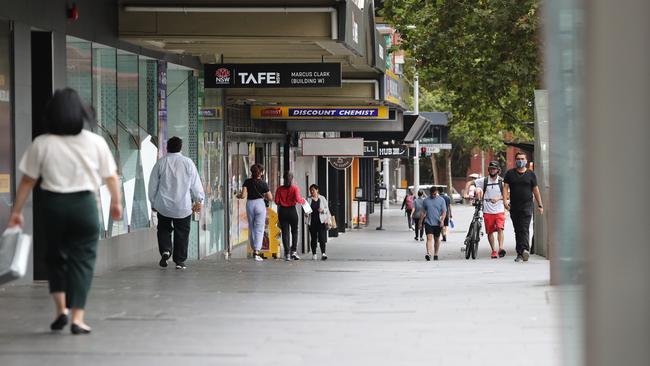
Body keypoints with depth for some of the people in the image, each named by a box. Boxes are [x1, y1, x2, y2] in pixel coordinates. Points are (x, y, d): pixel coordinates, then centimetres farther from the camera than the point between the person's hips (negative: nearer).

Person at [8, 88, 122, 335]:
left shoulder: (41, 144, -4)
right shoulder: (95, 142, -2)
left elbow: (28, 180, -1)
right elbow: (111, 177, 6)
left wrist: (16, 211, 8)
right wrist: (116, 202, 23)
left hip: (52, 204, 1)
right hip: (83, 204, -1)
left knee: (55, 256, 19)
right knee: (82, 259, 4)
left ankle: (61, 309, 11)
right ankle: (77, 318, -2)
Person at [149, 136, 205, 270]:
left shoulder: (160, 163, -2)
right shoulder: (188, 163, -2)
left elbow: (153, 185, 4)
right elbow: (196, 184, 5)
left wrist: (153, 202, 16)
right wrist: (199, 200, 17)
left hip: (163, 205, 0)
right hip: (183, 206, 0)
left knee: (164, 229, 14)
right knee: (182, 233, 8)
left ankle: (165, 250, -10)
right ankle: (180, 261, 8)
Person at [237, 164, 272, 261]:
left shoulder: (247, 182, -2)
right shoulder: (263, 184, -5)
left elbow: (243, 195, -8)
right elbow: (270, 198, -2)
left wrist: (238, 196, 13)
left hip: (249, 204, 3)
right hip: (260, 204, -3)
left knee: (251, 228, 16)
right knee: (259, 229, -2)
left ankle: (254, 250, 23)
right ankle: (257, 252, -11)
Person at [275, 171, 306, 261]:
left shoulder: (280, 189, 0)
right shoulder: (295, 188, -5)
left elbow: (276, 201, -3)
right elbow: (297, 199, -16)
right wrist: (303, 201, 4)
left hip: (282, 211, 2)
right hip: (292, 211, -2)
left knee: (285, 232, 4)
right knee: (294, 231, 11)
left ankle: (287, 253, 0)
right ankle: (294, 251, -2)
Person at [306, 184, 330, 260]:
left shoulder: (322, 198, 8)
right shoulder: (308, 199, 6)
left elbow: (327, 208, 12)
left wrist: (323, 210, -9)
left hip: (321, 220, -1)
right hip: (312, 221, 1)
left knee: (322, 237, -11)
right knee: (313, 238, 5)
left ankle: (323, 253, -14)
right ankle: (314, 254, 12)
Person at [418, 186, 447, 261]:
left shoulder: (441, 200, 2)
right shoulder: (426, 200, 7)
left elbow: (444, 212, -2)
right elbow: (424, 212, 14)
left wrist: (442, 220, -18)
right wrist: (420, 222, 14)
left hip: (437, 223, 0)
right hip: (428, 222, 0)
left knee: (437, 239, 10)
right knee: (429, 238, -15)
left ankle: (436, 255, 22)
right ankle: (428, 254, -27)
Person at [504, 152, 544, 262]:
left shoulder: (531, 174, 8)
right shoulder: (510, 173, 9)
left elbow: (535, 190, 11)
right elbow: (505, 187, 4)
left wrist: (540, 205, 9)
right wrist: (505, 200, -11)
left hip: (527, 205, -2)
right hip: (514, 206, 2)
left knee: (524, 229, -17)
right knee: (517, 230, 6)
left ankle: (524, 250, -31)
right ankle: (520, 253, 11)